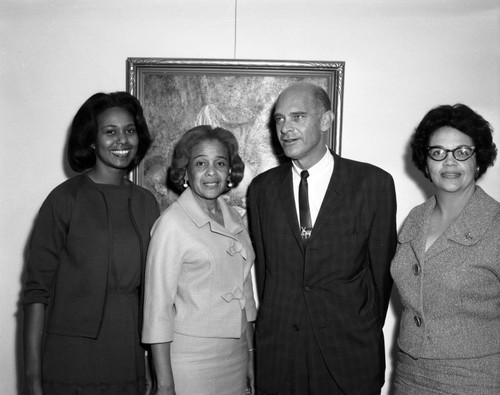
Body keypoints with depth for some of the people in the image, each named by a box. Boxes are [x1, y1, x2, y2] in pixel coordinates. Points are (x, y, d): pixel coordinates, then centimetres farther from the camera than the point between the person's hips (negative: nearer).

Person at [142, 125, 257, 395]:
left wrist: (250, 354, 13)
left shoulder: (234, 220, 4)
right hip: (191, 361, -5)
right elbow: (158, 307, -14)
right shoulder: (172, 223, -13)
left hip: (236, 358, 5)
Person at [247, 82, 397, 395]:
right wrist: (274, 322, 6)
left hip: (349, 349, -2)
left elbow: (381, 268, 0)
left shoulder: (374, 183, -6)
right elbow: (262, 266, 8)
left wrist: (366, 331, 5)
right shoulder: (262, 188, 3)